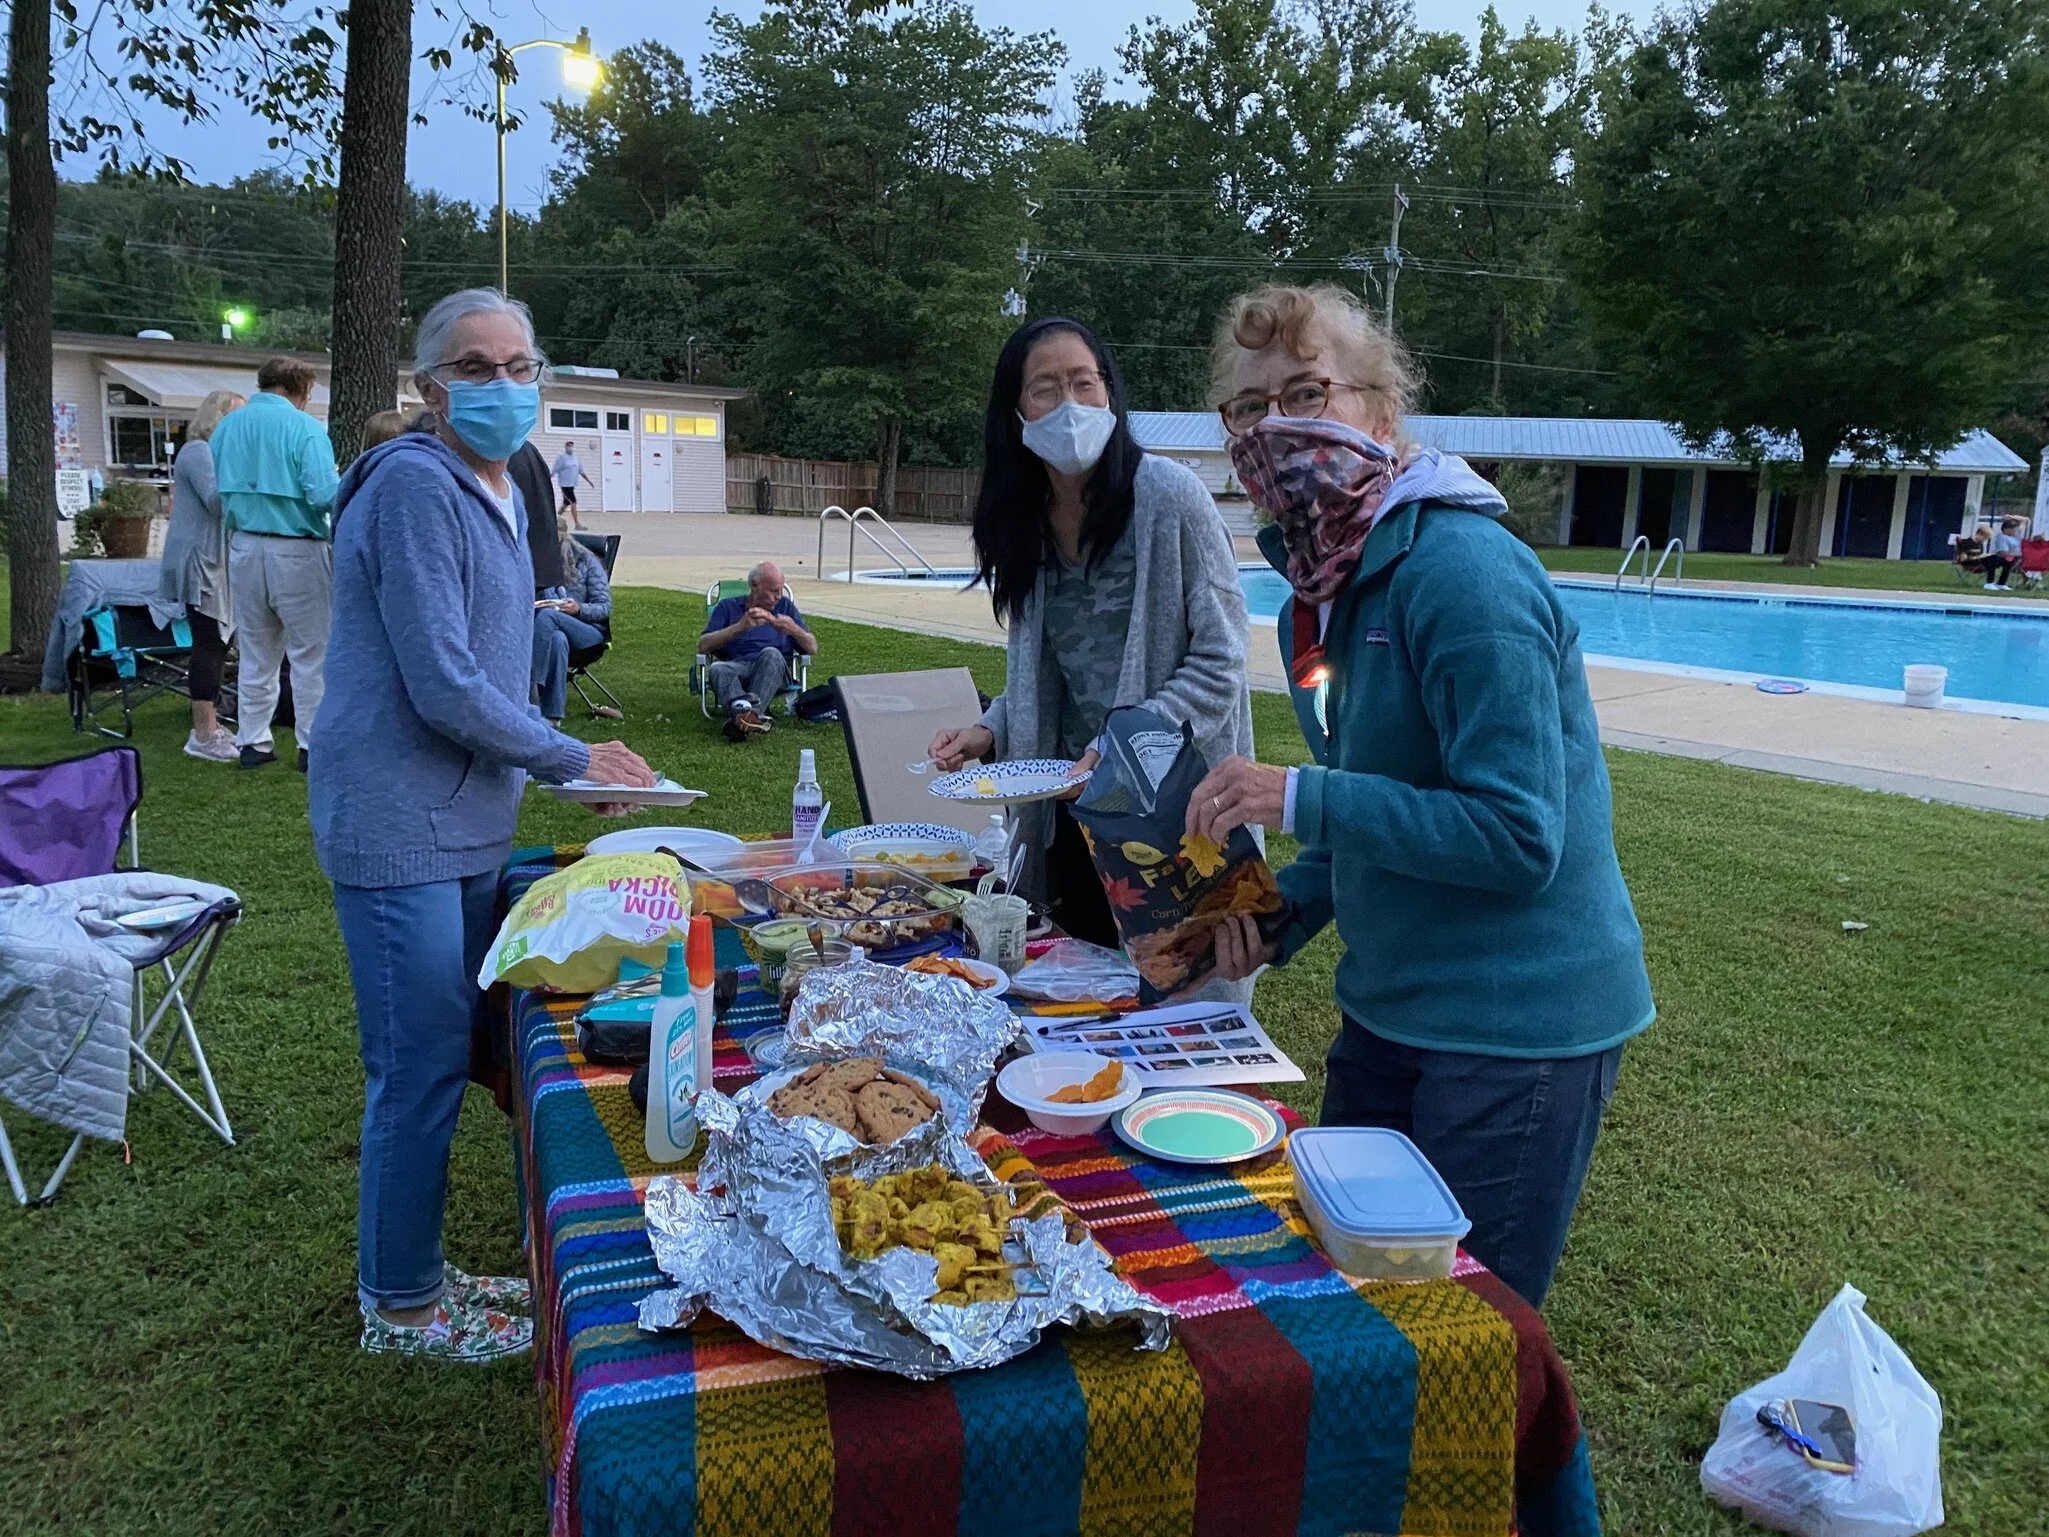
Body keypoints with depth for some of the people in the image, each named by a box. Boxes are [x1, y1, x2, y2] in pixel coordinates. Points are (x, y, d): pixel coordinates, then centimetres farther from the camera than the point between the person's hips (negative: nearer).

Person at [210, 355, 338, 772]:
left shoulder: (227, 426, 8)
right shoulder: (305, 429, -12)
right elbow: (325, 496, -19)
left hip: (244, 549, 6)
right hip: (296, 551, -6)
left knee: (255, 654, 15)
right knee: (310, 653, 3)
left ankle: (252, 742, 20)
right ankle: (313, 745, 6)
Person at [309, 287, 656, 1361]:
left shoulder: (495, 492, 15)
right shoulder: (416, 486, -16)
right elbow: (444, 687, -21)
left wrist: (569, 761, 11)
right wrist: (570, 759, -11)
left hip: (464, 827, 9)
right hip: (399, 829, -9)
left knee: (445, 1061, 17)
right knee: (421, 1070, 0)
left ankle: (417, 1274, 32)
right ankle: (400, 1306, 19)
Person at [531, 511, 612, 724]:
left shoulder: (587, 562, 7)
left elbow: (604, 607, 2)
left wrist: (579, 609, -20)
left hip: (586, 630, -2)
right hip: (552, 628, 2)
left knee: (547, 616, -35)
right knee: (558, 639, -39)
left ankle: (531, 683, -45)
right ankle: (553, 715, -46)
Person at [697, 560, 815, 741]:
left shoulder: (786, 606, 25)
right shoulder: (728, 607, 20)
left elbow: (812, 649, 17)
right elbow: (703, 646, 5)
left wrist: (794, 630, -5)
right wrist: (741, 626, -6)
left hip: (771, 671, 0)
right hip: (734, 666, 0)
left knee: (771, 653, -34)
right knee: (718, 669, -34)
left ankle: (752, 714, -55)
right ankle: (742, 709, -64)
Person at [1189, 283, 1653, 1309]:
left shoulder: (1462, 570, -22)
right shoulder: (1314, 591, 7)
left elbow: (1518, 836, -26)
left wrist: (1299, 799, -26)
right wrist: (1281, 916, 1)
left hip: (1519, 1023, -8)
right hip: (1387, 1009, 9)